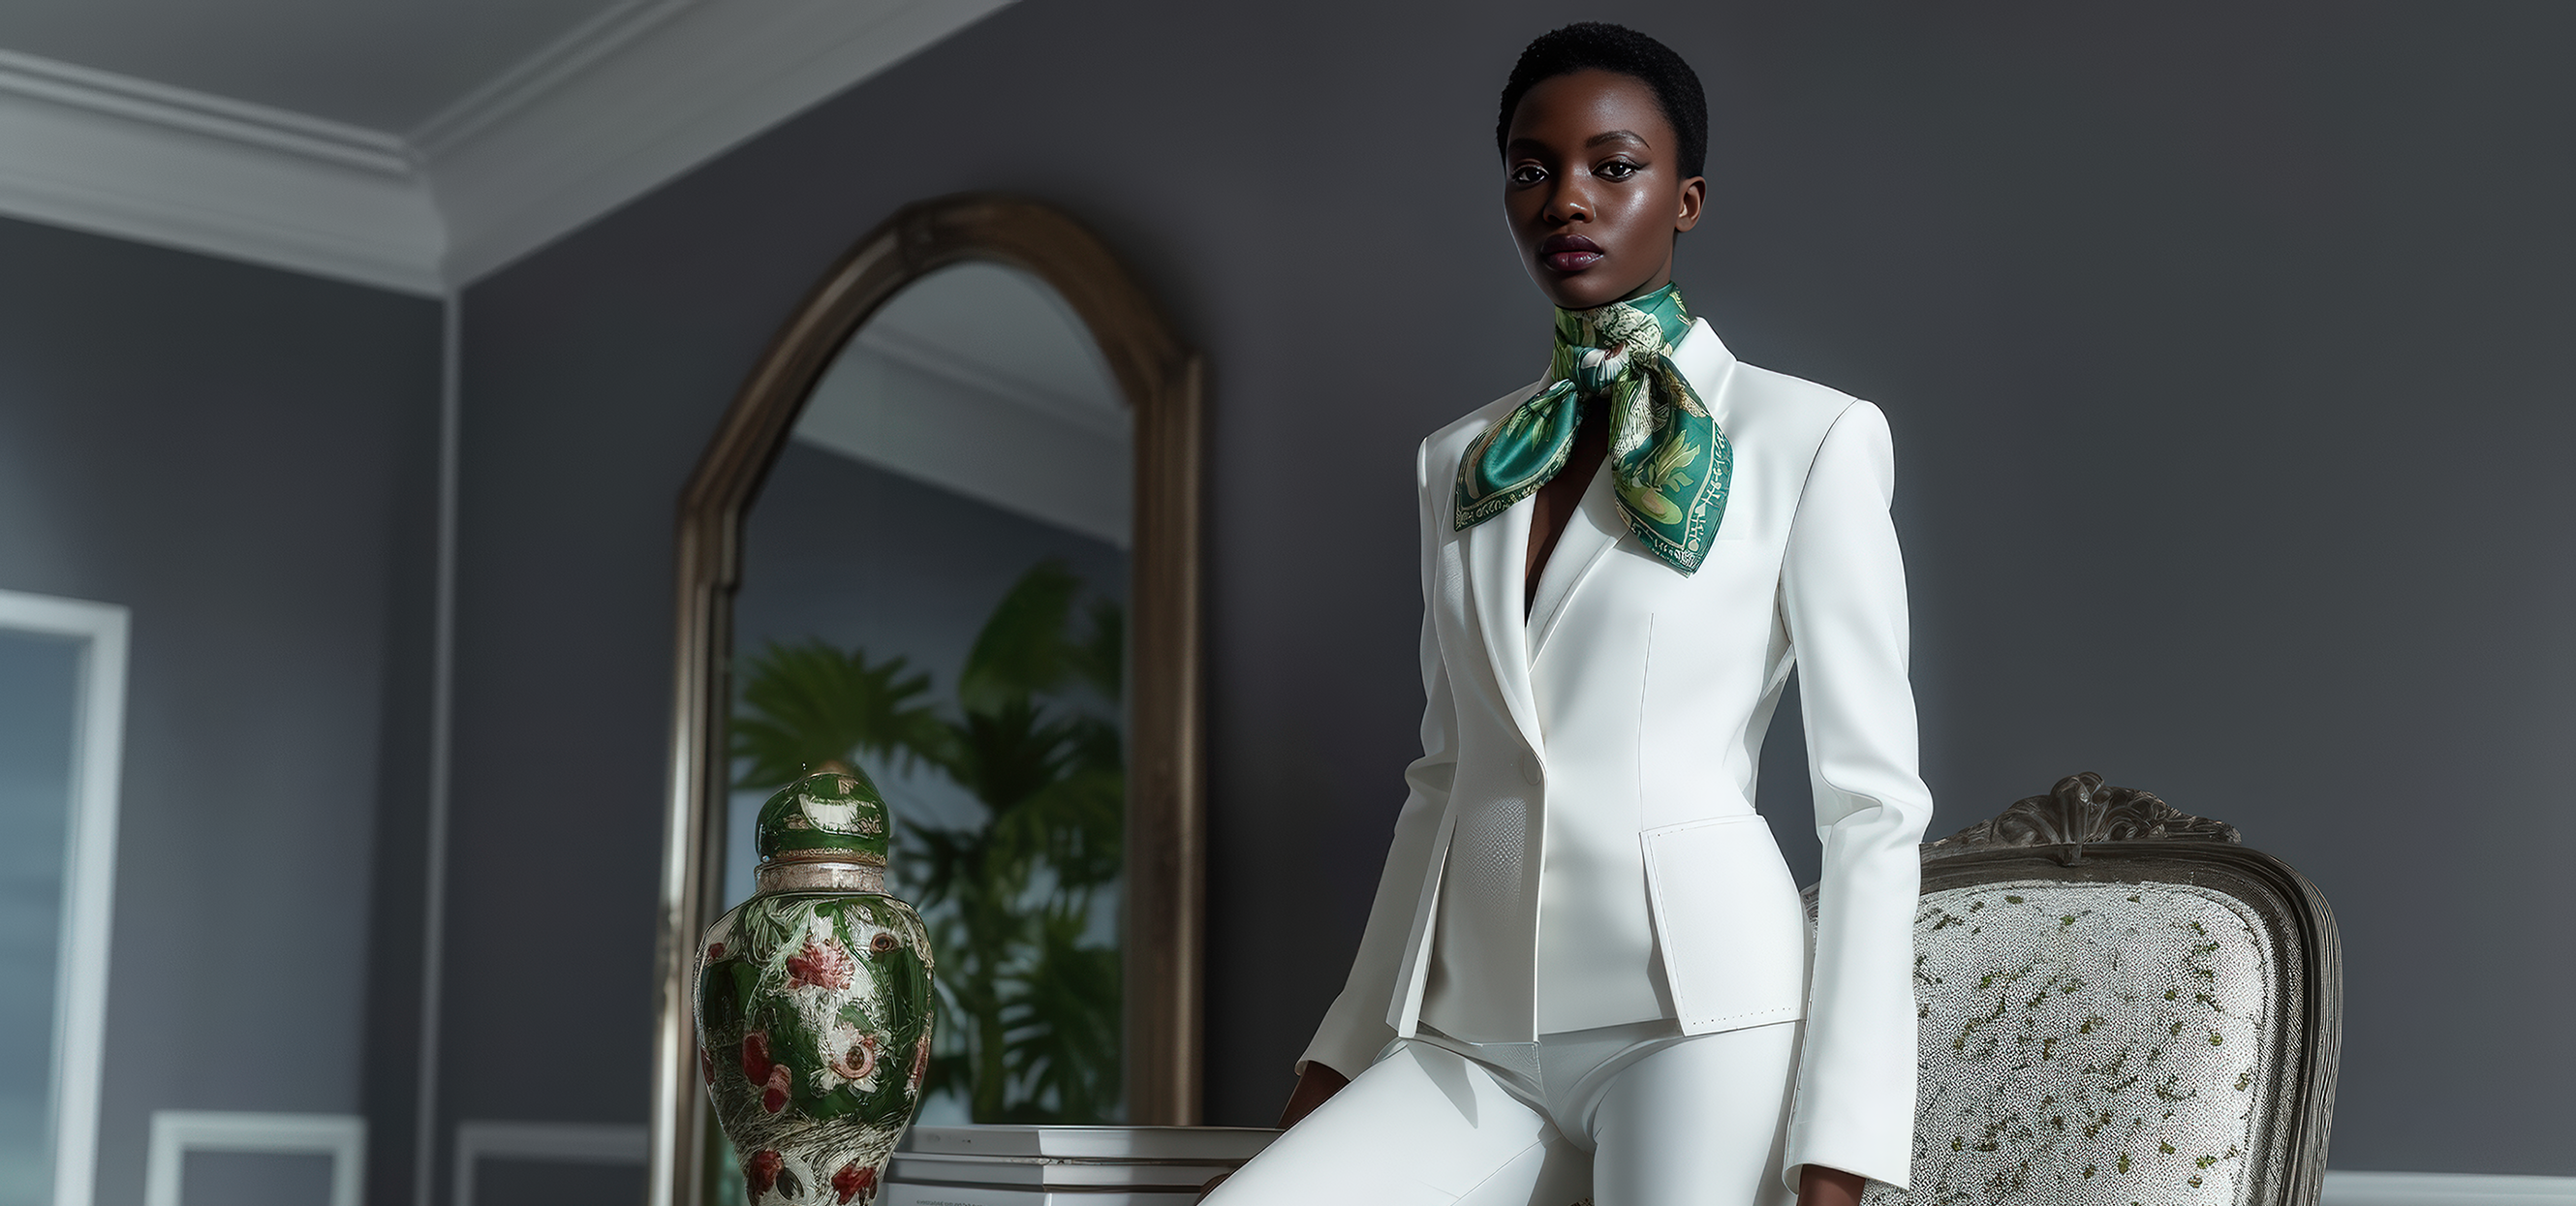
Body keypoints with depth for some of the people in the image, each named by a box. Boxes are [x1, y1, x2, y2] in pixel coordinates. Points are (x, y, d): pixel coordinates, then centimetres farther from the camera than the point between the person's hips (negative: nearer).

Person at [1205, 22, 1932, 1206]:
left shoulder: (1814, 439, -1)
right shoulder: (1456, 462, 15)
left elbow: (1873, 805, -4)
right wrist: (1343, 1053, 16)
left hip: (1701, 1008, -4)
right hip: (1474, 1043, 5)